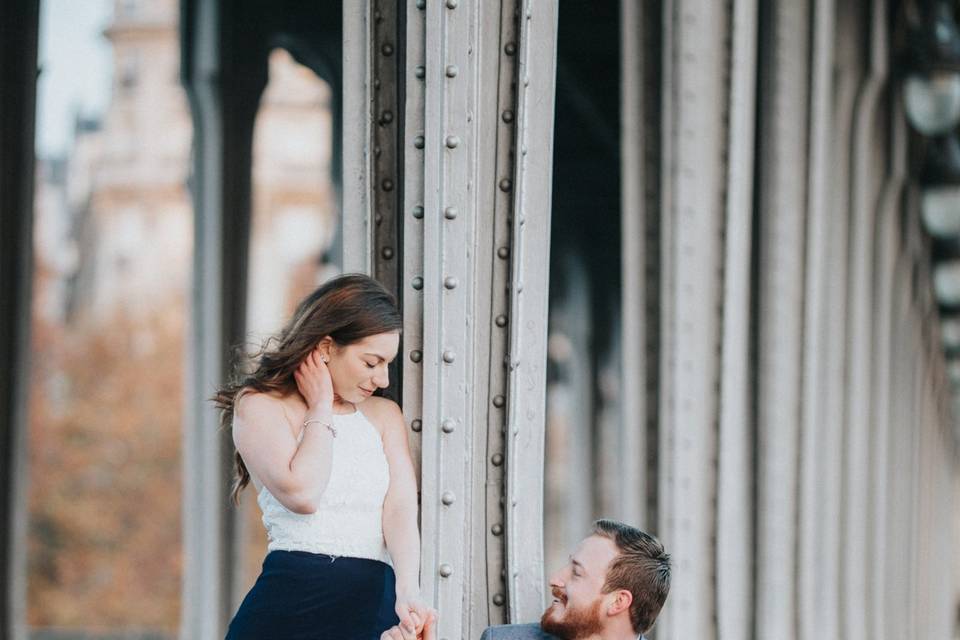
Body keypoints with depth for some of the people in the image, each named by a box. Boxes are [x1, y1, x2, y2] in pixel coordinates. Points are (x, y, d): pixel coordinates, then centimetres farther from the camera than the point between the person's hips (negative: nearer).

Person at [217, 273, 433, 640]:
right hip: (294, 603, -3)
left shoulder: (384, 415, 16)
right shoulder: (259, 407, 3)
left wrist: (408, 593, -13)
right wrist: (320, 411, 0)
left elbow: (401, 509, 2)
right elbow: (302, 495, -12)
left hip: (377, 606, 3)